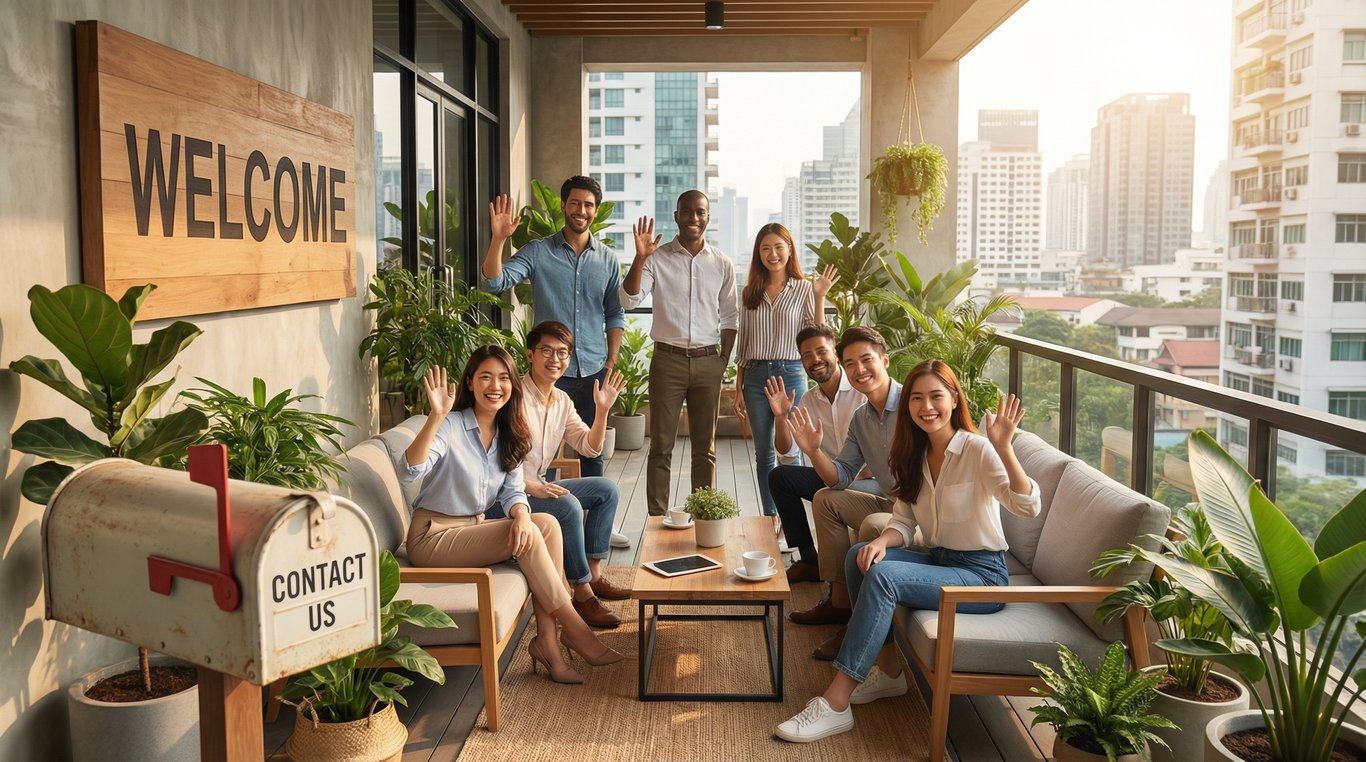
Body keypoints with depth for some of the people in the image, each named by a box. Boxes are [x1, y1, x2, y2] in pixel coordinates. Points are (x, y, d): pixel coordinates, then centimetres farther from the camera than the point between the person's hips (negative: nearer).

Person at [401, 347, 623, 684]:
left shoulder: (508, 435, 6)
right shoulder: (451, 426, -16)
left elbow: (513, 491, 3)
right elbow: (409, 472, -32)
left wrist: (522, 515, -21)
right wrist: (435, 417, -45)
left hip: (475, 528, 7)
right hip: (432, 535, -7)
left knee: (547, 524, -18)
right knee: (530, 534, -25)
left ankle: (547, 640, -20)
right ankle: (574, 629, -15)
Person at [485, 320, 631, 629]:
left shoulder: (562, 401, 7)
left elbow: (590, 447, 9)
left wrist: (602, 410, -6)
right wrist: (532, 487, -30)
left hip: (538, 486, 9)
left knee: (606, 490, 5)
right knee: (567, 506, -31)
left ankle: (594, 575, 6)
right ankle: (583, 595, -20)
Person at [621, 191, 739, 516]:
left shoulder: (722, 264, 6)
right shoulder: (657, 258, -1)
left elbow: (729, 318, 11)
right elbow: (629, 300, -13)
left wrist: (724, 361, 4)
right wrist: (640, 258, -23)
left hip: (708, 362, 2)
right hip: (668, 359, -2)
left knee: (705, 447, 9)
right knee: (661, 446, 1)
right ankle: (657, 519, 7)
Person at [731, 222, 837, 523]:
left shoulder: (804, 289, -1)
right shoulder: (750, 293, 9)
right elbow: (743, 346, 13)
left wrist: (819, 298, -14)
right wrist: (739, 389, 10)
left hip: (790, 375, -3)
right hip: (755, 377, 3)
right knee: (764, 454, 9)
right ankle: (770, 518, 19)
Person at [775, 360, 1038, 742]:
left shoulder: (977, 449, -14)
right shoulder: (915, 456, 8)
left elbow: (1027, 506, -27)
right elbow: (903, 522, 7)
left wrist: (1003, 448, -41)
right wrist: (882, 541, -15)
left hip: (982, 575, -7)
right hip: (937, 561, 7)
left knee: (883, 575, -28)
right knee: (860, 556, -13)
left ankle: (835, 703, -27)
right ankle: (888, 671, -1)